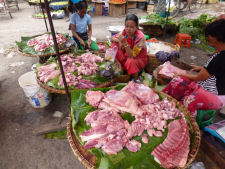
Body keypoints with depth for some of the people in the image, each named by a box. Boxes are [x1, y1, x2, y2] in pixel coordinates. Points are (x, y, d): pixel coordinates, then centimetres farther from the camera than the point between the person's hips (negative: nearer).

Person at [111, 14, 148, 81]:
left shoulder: (140, 37, -28)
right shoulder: (124, 32, -14)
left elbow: (132, 55, -32)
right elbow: (113, 38, -3)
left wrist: (125, 43, -43)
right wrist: (119, 41, -25)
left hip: (139, 59, -5)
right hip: (126, 56, 6)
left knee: (131, 61, -40)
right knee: (114, 44, -8)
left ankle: (136, 79, -12)